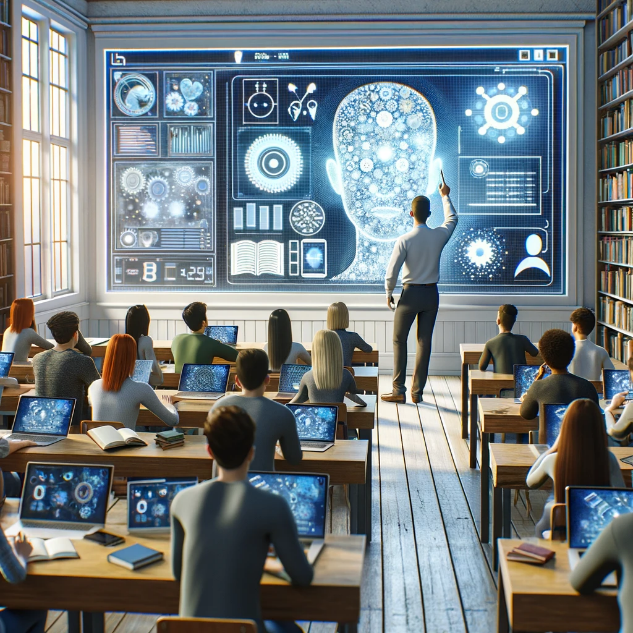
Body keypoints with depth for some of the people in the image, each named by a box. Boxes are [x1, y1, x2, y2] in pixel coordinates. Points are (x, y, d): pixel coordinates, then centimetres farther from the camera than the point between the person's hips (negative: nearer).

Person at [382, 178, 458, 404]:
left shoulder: (404, 240, -15)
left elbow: (392, 271, -15)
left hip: (411, 293, -3)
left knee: (399, 340, 7)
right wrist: (445, 196, 33)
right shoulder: (439, 236, -4)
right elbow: (452, 218, 19)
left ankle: (399, 390, 4)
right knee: (424, 342, 8)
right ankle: (417, 391, 11)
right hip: (431, 293, 4)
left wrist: (389, 292, 3)